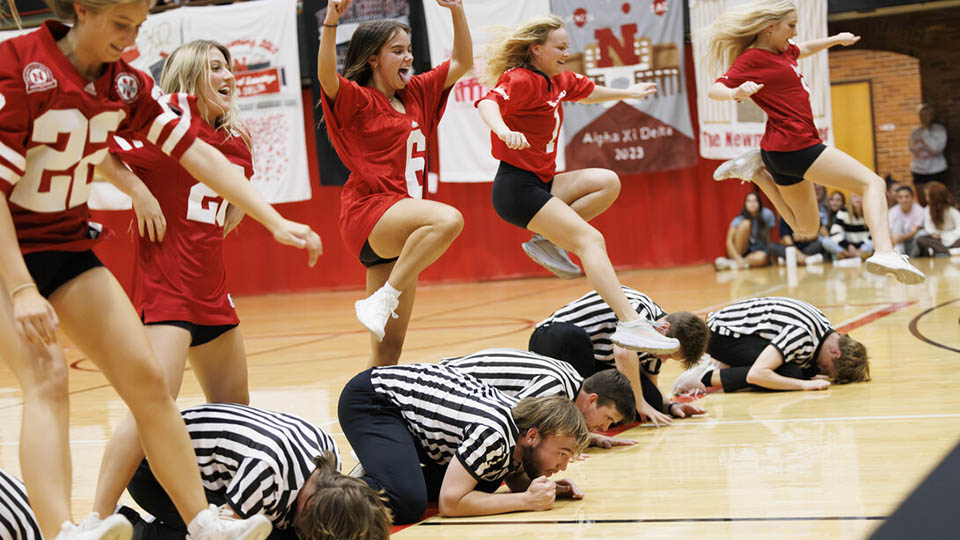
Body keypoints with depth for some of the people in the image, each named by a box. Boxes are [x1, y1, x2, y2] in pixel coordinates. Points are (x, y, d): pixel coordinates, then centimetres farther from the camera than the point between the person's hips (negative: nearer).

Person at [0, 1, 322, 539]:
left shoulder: (127, 83, -1)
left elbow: (199, 155, -3)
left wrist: (276, 221, -11)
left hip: (70, 246, 6)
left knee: (146, 377, -1)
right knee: (47, 377, -26)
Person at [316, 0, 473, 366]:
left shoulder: (415, 94, 17)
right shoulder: (358, 100, -3)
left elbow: (462, 63, 23)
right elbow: (327, 78, -24)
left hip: (403, 220, 7)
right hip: (369, 212, -7)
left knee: (390, 348, 4)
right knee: (448, 219, -36)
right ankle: (381, 301, -28)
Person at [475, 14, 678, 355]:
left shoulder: (558, 80, 14)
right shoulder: (521, 80, -14)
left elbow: (587, 92, 36)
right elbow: (488, 102, -34)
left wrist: (626, 93, 49)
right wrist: (504, 131, -55)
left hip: (542, 183, 9)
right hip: (517, 187, -9)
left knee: (607, 182, -2)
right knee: (591, 240, -21)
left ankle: (546, 241, -1)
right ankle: (629, 325, -31)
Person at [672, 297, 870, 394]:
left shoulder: (826, 331, -2)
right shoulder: (801, 334, -29)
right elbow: (756, 374, -36)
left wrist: (813, 376, -9)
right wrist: (805, 384, -30)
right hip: (722, 334, -10)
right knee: (789, 372, -23)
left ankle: (721, 365, 10)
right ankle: (708, 376, -14)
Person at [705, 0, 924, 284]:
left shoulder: (781, 50, 14)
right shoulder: (753, 59, -13)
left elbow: (803, 50, 37)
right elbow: (715, 90, -22)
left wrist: (836, 39, 36)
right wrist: (736, 92, -42)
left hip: (783, 150, 10)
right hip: (795, 145, -10)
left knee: (806, 230, 23)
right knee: (873, 183, -12)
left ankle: (757, 172, 15)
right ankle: (885, 252, -33)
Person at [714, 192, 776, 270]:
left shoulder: (767, 215, -11)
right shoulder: (739, 219, -14)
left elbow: (768, 237, -1)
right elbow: (729, 241, -22)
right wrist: (738, 258, -34)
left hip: (758, 252, 1)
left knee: (762, 257, -38)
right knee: (746, 223, -27)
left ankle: (731, 263, -28)